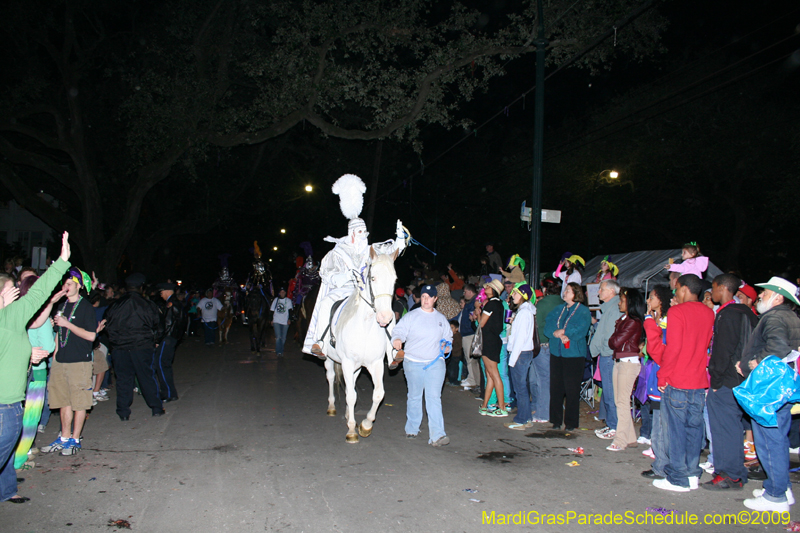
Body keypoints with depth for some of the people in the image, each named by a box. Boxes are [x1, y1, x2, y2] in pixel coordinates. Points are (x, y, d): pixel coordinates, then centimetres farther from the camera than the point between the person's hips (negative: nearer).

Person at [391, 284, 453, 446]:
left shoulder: (441, 319, 10)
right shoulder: (411, 316, 0)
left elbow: (448, 336, 23)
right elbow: (398, 332, -8)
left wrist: (446, 345, 2)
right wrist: (397, 340, -30)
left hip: (436, 362, 1)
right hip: (413, 363, -1)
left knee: (434, 397, -7)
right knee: (414, 397, 11)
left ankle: (437, 435, -9)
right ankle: (412, 429, 29)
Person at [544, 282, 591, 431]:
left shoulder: (583, 311, -2)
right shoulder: (559, 309, 15)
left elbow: (580, 330, -15)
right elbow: (548, 326, 4)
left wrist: (562, 332, -8)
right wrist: (559, 335, -14)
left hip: (574, 354, -5)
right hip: (556, 352, 5)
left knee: (572, 389, -1)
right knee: (555, 387, 7)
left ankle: (571, 422, 9)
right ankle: (556, 420, 16)